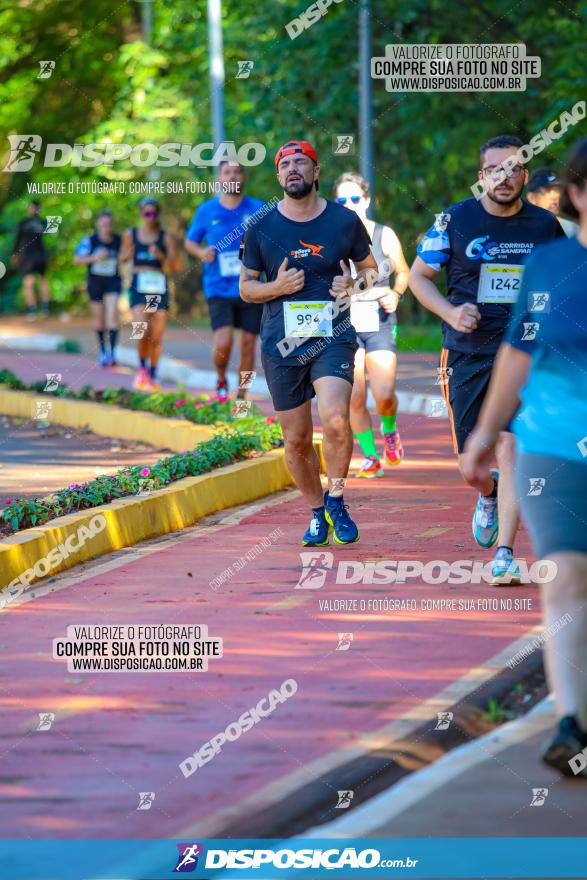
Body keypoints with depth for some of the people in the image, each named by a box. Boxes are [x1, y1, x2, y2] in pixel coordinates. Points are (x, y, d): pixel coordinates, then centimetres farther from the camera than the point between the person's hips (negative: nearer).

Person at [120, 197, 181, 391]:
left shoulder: (166, 238, 4)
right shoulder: (131, 235, 7)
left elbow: (177, 267, 3)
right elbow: (122, 258, 18)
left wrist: (161, 256, -14)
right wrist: (128, 254, -5)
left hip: (160, 288, 1)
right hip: (139, 288, -1)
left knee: (156, 337, 1)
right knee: (142, 331, -18)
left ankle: (152, 377, 16)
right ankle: (142, 368, 8)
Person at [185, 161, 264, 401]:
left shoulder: (258, 209, 3)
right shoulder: (206, 210, 5)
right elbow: (190, 241, 15)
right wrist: (201, 253, -6)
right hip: (219, 289, -1)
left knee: (248, 345, 2)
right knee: (222, 343, -15)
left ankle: (242, 396, 17)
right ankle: (221, 380, 15)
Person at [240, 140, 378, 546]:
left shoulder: (344, 220, 2)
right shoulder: (261, 227, 2)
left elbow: (370, 268, 15)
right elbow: (246, 287, 10)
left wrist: (354, 283, -7)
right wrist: (277, 287, -11)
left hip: (333, 337, -2)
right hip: (282, 344, 2)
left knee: (335, 420, -24)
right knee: (296, 441, 5)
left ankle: (336, 499, -1)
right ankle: (318, 513, 27)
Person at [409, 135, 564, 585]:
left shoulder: (546, 226, 2)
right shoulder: (455, 220, -2)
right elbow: (419, 275, 6)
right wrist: (450, 313, -11)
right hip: (467, 354, 1)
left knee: (510, 447, -16)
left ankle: (505, 552, -13)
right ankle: (490, 492, 41)